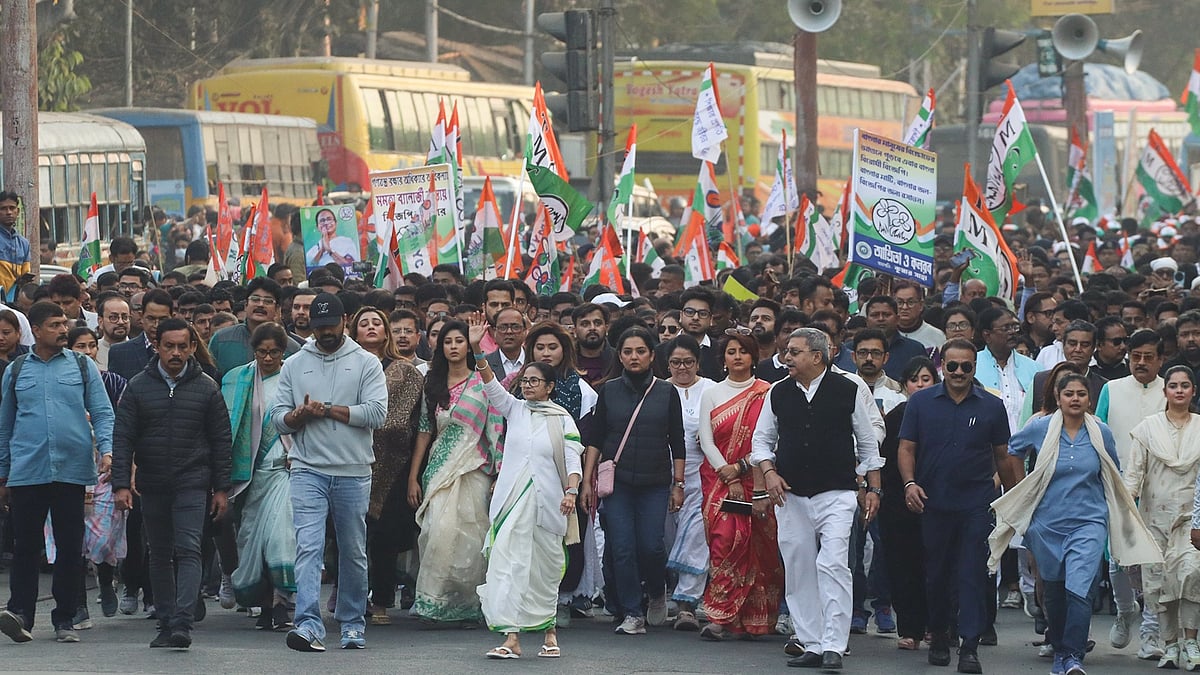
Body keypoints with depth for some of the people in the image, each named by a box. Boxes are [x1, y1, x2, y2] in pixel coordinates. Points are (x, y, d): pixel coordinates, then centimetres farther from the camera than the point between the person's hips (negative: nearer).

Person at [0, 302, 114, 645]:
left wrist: (106, 449, -11)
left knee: (71, 546, 2)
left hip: (72, 471, 0)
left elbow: (102, 412, 7)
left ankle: (65, 619, 8)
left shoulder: (83, 366, 9)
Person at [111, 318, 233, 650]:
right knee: (160, 556, 8)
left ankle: (183, 623, -21)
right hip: (152, 485, 2)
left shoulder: (206, 388, 2)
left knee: (188, 550, -14)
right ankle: (165, 624, 15)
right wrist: (121, 484, -7)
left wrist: (221, 488, 1)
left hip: (192, 483, -2)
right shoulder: (139, 387, 3)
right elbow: (122, 437, 2)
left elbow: (221, 440, 5)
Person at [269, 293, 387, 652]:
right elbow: (278, 417, 7)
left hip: (354, 472, 0)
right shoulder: (294, 365, 11)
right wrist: (300, 415, -15)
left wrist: (328, 410, -10)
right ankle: (309, 625, -21)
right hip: (308, 470, 0)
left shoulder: (366, 364, 4)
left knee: (353, 552, 9)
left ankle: (353, 623, 21)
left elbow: (376, 413, -8)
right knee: (308, 547, -13)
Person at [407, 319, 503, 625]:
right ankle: (434, 600, -14)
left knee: (470, 537, -4)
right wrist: (413, 477, 9)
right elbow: (424, 431, 13)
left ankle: (468, 605, 4)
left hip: (473, 469, -2)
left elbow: (495, 429, -1)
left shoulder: (482, 383, 2)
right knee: (441, 530, -15)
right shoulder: (433, 384, 12)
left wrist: (499, 474, -7)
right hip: (439, 469, 2)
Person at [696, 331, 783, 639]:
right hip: (718, 478, 0)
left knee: (757, 547, -4)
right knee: (725, 540, -12)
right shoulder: (711, 394, 10)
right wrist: (728, 476, -9)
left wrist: (741, 468, -10)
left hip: (756, 481, 0)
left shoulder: (767, 394, 4)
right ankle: (721, 618, -13)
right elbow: (707, 441, 4)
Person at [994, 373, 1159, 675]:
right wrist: (1021, 489, 13)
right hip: (1047, 523, 1)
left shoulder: (1101, 433, 1)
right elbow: (1010, 451, 13)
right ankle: (1059, 649, 31)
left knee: (1079, 588, -18)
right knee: (1053, 592, 12)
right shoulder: (1040, 429, -3)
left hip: (1089, 523, -1)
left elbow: (1113, 477, 15)